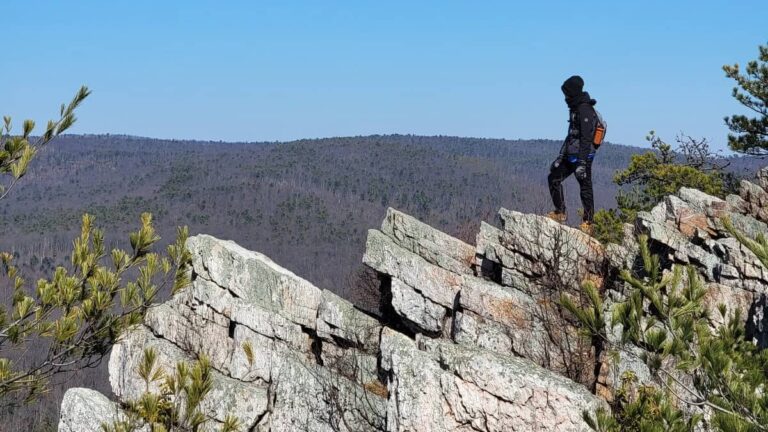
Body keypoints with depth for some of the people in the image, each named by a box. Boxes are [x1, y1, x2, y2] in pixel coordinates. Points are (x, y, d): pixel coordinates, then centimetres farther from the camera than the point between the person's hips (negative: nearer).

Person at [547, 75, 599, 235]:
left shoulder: (585, 110, -17)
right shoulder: (575, 108, 15)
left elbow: (587, 138, -22)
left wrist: (582, 162, -26)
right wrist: (561, 155, 23)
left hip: (583, 155, -10)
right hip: (571, 155, 10)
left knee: (585, 188, -5)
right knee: (554, 178, 13)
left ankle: (587, 224, 1)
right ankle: (560, 213, 19)